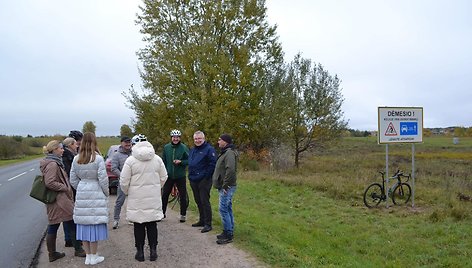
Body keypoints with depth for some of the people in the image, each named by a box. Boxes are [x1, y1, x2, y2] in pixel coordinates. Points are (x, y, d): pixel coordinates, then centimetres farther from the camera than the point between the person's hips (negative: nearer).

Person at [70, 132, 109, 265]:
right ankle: (93, 257, 14)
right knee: (94, 224, 5)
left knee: (84, 224, 11)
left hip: (81, 194, 4)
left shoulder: (76, 159, 2)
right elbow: (103, 179, -11)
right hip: (96, 194, -4)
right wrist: (106, 193, 3)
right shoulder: (98, 159, -12)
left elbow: (73, 180, 7)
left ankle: (88, 256, 22)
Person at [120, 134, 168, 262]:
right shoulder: (157, 159, -1)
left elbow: (124, 182, -7)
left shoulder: (130, 160, -10)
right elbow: (163, 177, 5)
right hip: (153, 198, 2)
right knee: (152, 225, 11)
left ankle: (140, 252, 16)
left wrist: (127, 192, 12)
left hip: (137, 199, -2)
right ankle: (153, 251, 15)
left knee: (138, 225, 10)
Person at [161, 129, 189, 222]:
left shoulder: (184, 147, -7)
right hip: (169, 175, 2)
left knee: (183, 196, 6)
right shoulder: (166, 147, 1)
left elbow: (189, 160, -5)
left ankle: (183, 214, 20)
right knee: (164, 195, 8)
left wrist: (181, 162, -21)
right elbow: (163, 161, 7)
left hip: (180, 176, -2)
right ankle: (162, 213, 24)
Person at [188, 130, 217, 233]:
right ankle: (202, 220, 28)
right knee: (198, 201, 15)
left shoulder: (209, 149, -10)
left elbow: (213, 163, -16)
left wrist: (206, 176, -17)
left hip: (204, 180, -8)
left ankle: (208, 224, 0)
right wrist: (190, 175, 15)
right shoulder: (192, 150, 16)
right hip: (193, 180, 8)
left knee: (205, 202, -6)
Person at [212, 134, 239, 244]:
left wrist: (225, 185, -23)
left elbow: (230, 170, -28)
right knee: (228, 209, 14)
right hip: (223, 187, 10)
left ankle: (228, 235, -1)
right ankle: (228, 232, 23)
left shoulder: (229, 153, -17)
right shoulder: (225, 152, 16)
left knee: (223, 209, -8)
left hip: (226, 188, -10)